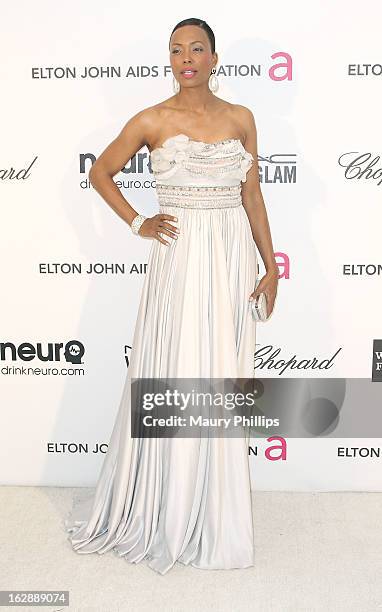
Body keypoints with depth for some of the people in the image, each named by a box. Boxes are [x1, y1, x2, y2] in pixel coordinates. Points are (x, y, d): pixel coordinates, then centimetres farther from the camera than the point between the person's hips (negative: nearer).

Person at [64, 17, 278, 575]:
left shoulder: (241, 119, 8)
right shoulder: (153, 121, 1)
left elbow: (253, 198, 9)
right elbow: (100, 173, 11)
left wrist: (271, 266, 6)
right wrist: (137, 224, 1)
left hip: (234, 257, 3)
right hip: (180, 259, -3)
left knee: (224, 380, 8)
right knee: (173, 380, 2)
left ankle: (214, 512, 27)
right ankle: (162, 509, 23)